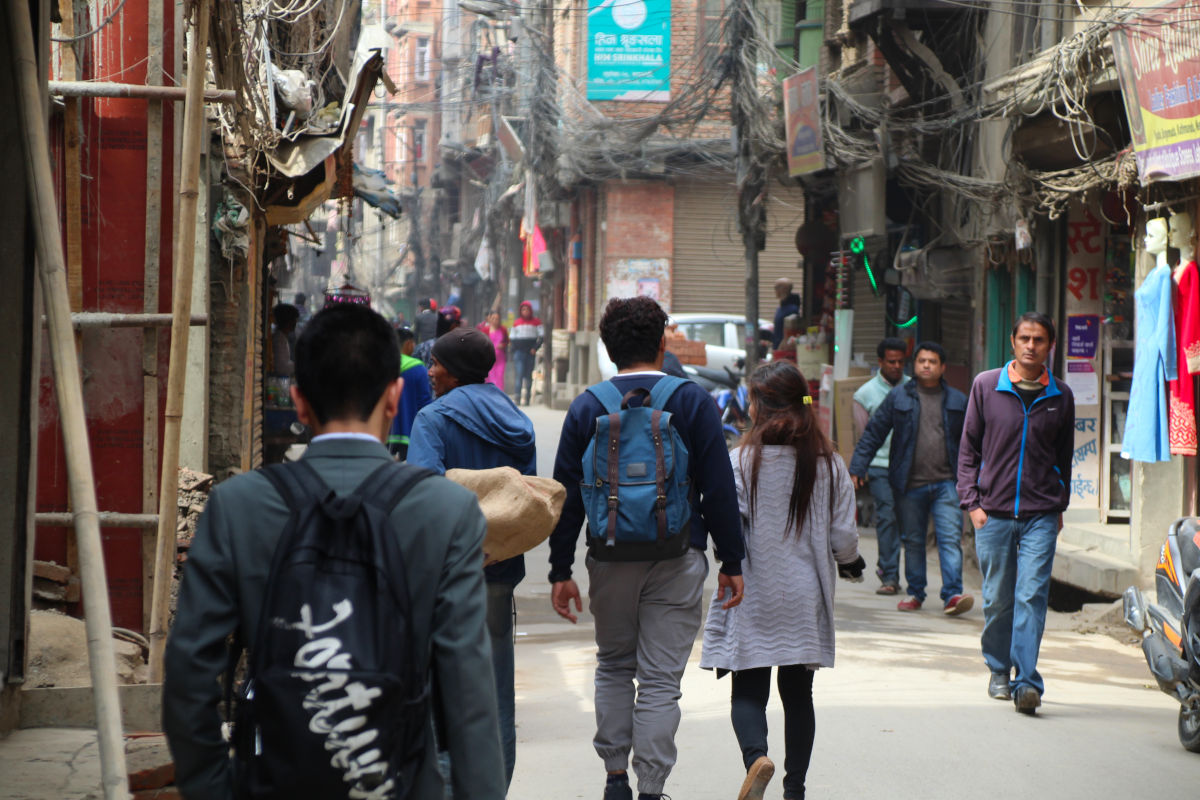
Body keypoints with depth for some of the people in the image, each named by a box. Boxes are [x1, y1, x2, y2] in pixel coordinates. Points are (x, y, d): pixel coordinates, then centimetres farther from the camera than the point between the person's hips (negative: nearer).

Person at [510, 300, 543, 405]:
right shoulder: (517, 323, 10)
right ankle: (518, 398, -13)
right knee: (520, 374, -11)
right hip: (519, 351, 0)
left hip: (531, 352, 0)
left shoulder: (536, 322, 4)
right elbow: (512, 338, 15)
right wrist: (513, 353, 8)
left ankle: (527, 398, 9)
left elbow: (541, 336, 3)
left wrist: (535, 348, -9)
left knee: (528, 375, 4)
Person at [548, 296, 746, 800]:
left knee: (613, 666, 19)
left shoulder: (587, 408, 1)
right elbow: (719, 489, -4)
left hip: (610, 558, 2)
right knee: (661, 678, 2)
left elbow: (567, 496, 1)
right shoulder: (693, 401, -3)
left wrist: (560, 570, 7)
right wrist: (731, 562, 2)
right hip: (677, 561, -2)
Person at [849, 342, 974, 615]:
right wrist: (858, 467, 1)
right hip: (910, 484, 0)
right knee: (913, 540, 9)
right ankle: (915, 592, 21)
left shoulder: (957, 401, 10)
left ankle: (952, 595, -15)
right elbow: (874, 433, 7)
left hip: (945, 483, 0)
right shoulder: (898, 397, 5)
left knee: (950, 538, -11)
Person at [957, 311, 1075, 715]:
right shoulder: (986, 385, 3)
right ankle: (998, 670, 26)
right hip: (993, 513, 0)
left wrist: (1059, 506, 14)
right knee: (997, 599, 7)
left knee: (1032, 596, -11)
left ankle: (1026, 681, -15)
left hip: (1041, 515, 0)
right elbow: (968, 448, 7)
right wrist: (972, 501, -1)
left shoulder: (1060, 396, 6)